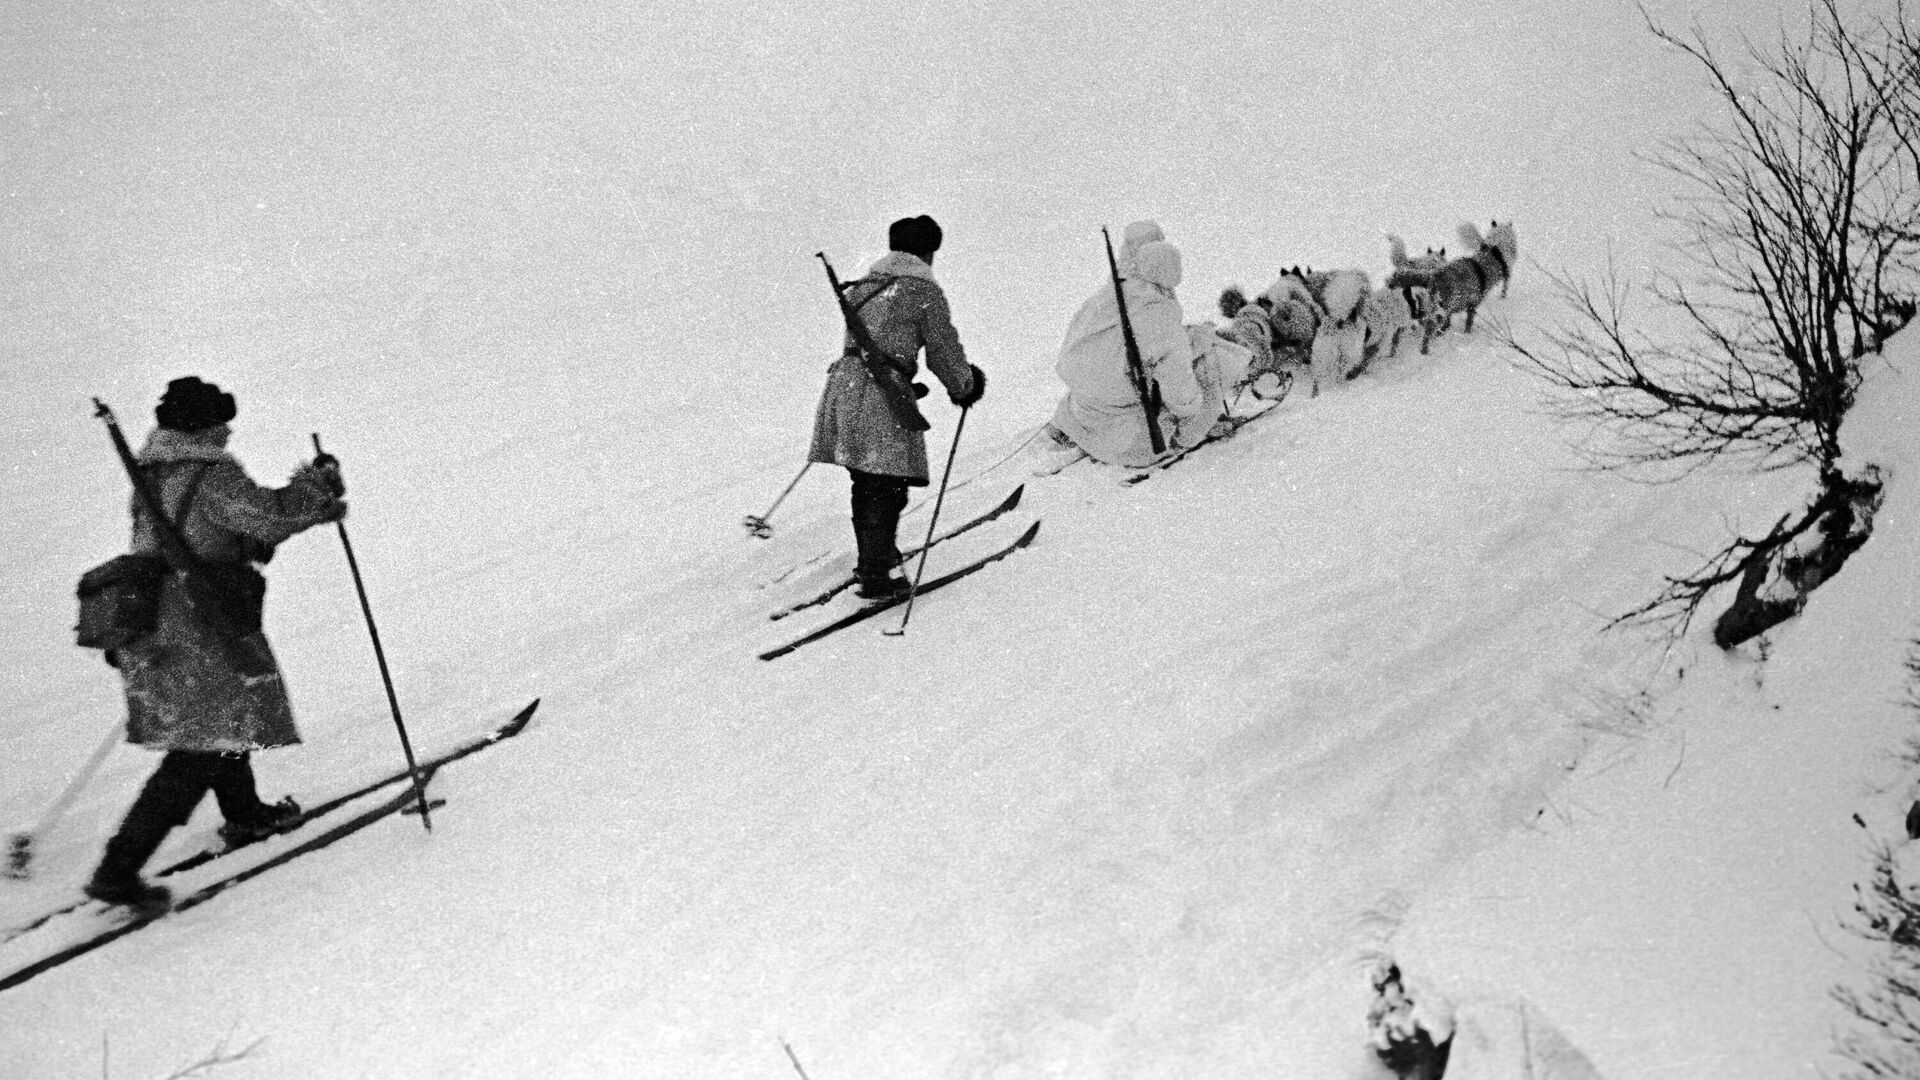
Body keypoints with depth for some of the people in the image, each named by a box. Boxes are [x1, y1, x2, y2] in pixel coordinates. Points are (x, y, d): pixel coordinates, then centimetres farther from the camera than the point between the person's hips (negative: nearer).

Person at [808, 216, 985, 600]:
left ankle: (874, 556, 32)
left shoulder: (863, 286, 20)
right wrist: (965, 387, 20)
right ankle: (876, 575, -2)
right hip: (883, 396, -7)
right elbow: (944, 352, 0)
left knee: (866, 482, 18)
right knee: (887, 486, -1)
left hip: (843, 384, 7)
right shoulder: (924, 291, -1)